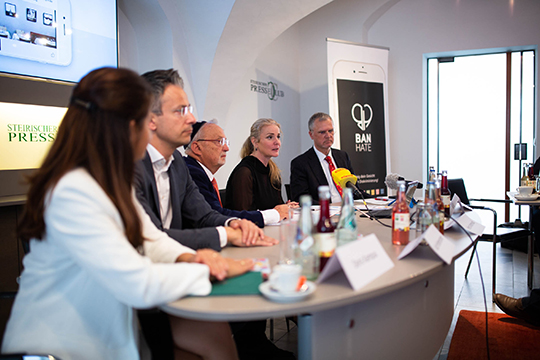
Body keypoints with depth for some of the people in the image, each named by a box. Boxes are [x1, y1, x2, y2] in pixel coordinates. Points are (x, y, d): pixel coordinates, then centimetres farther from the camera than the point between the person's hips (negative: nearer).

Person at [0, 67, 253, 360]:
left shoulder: (111, 181, 3)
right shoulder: (72, 192, -26)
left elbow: (150, 239, 8)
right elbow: (139, 285, -28)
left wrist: (187, 257, -12)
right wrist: (205, 270, -16)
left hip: (113, 322, 8)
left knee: (213, 331, -3)